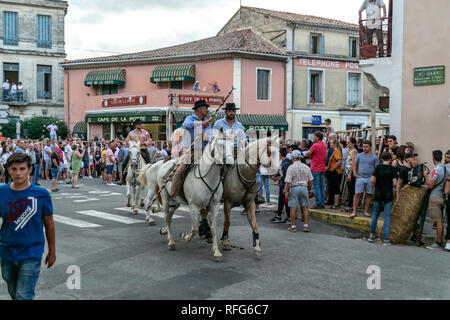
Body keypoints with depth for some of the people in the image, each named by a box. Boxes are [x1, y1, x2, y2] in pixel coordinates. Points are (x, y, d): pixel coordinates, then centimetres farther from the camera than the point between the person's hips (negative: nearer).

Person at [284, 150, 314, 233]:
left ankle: (293, 226, 5)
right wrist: (309, 189, 20)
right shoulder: (306, 167, 6)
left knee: (293, 208, 2)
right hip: (304, 188, 4)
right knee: (305, 207, 7)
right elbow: (310, 180, 10)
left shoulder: (291, 168, -8)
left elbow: (288, 181, -12)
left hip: (294, 188, -4)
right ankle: (306, 226, 6)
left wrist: (286, 191, -6)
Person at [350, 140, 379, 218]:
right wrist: (355, 174, 0)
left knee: (368, 195, 7)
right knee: (357, 194, -4)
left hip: (370, 179, 0)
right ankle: (354, 211, -1)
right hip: (360, 178, 0)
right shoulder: (359, 155, 6)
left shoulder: (374, 157, 3)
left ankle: (366, 211, 17)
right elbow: (354, 165, 11)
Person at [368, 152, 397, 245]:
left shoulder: (378, 167, -2)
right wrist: (393, 187, 11)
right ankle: (385, 238, 0)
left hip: (378, 193, 2)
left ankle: (372, 234, 18)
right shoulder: (392, 169, -6)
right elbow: (395, 183, -11)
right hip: (388, 195, -2)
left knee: (375, 214, 17)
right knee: (387, 216, 2)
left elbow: (372, 180, -7)